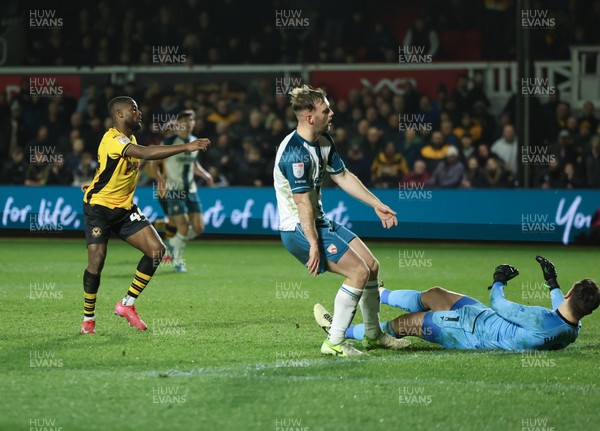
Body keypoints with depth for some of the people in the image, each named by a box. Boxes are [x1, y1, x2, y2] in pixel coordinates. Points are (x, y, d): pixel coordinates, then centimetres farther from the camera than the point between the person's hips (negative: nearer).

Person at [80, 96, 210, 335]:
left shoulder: (129, 139, 9)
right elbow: (146, 153, -36)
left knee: (157, 249, -6)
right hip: (99, 207, -8)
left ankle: (127, 305, 5)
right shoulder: (112, 139, -22)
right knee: (97, 261, -12)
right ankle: (88, 319, 6)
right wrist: (185, 147, -39)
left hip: (125, 208, 8)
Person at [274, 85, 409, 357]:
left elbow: (342, 176, 18)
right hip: (299, 229, -10)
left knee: (372, 266, 11)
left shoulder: (324, 141, 6)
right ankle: (334, 343, -8)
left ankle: (373, 335, 27)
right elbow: (303, 202, -26)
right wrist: (313, 245, -26)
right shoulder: (295, 152, -25)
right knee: (359, 272, -17)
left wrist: (376, 204, 18)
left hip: (320, 222, 10)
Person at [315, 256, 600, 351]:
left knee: (404, 322, 8)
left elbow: (498, 304, -23)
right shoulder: (572, 331, -16)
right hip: (488, 320, 8)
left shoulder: (540, 321, -40)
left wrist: (499, 282, -3)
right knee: (432, 295, 24)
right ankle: (376, 295, 50)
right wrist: (553, 284, 25)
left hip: (471, 331, -8)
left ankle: (340, 331, 26)